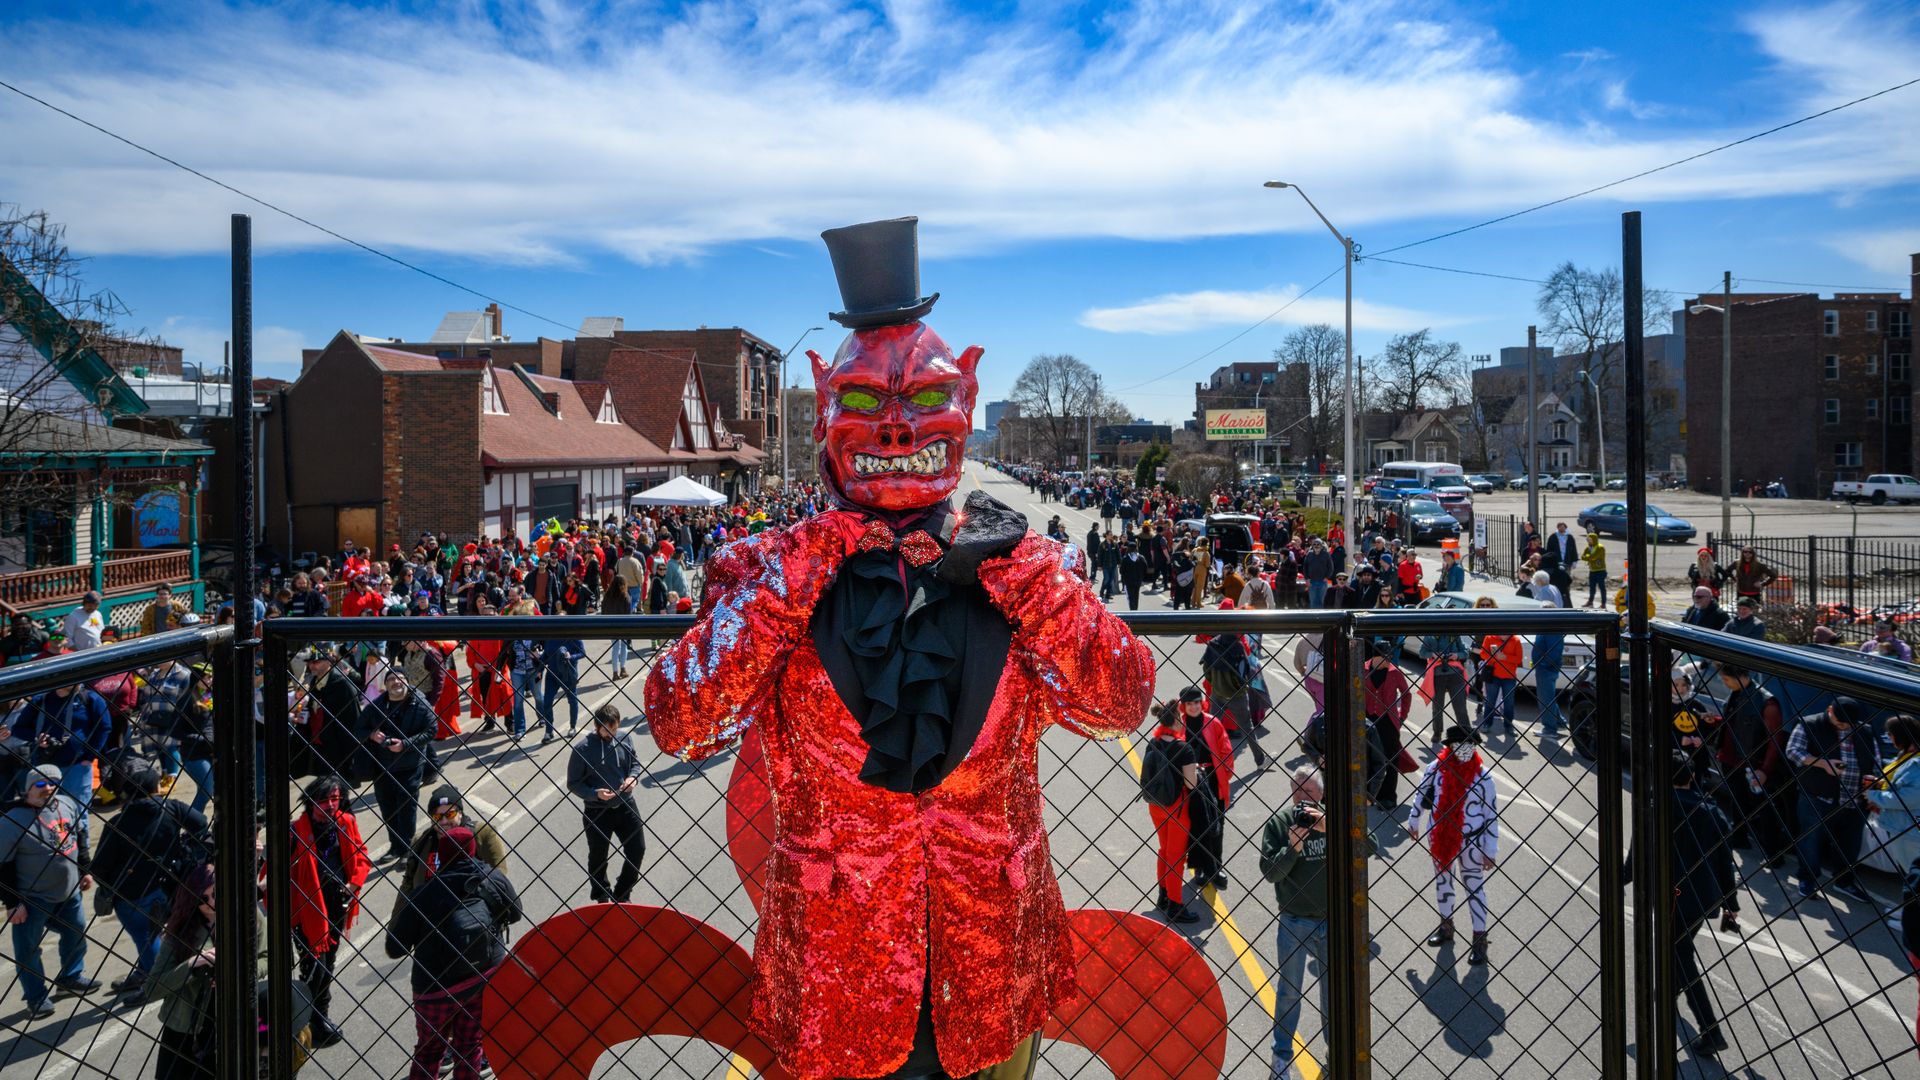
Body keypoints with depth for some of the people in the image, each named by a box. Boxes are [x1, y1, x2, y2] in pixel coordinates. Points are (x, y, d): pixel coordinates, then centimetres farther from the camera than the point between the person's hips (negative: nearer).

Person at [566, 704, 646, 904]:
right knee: (598, 857, 15)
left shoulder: (625, 739, -6)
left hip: (626, 805, 4)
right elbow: (573, 784, -11)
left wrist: (633, 777, -11)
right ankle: (602, 898, 40)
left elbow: (635, 762, 10)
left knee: (637, 849, 10)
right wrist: (595, 794, -25)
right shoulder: (582, 749, -18)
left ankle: (622, 895, 34)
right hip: (596, 812, -3)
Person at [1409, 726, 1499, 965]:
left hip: (1471, 840, -3)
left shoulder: (1482, 775, -14)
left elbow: (1492, 814, -10)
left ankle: (1479, 940, 14)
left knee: (1474, 887, 4)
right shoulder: (1435, 768, -10)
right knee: (1442, 880, 18)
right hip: (1439, 837, 3)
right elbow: (1420, 794, 8)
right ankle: (1446, 927, 38)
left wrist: (1491, 850, -9)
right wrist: (1414, 822, 20)